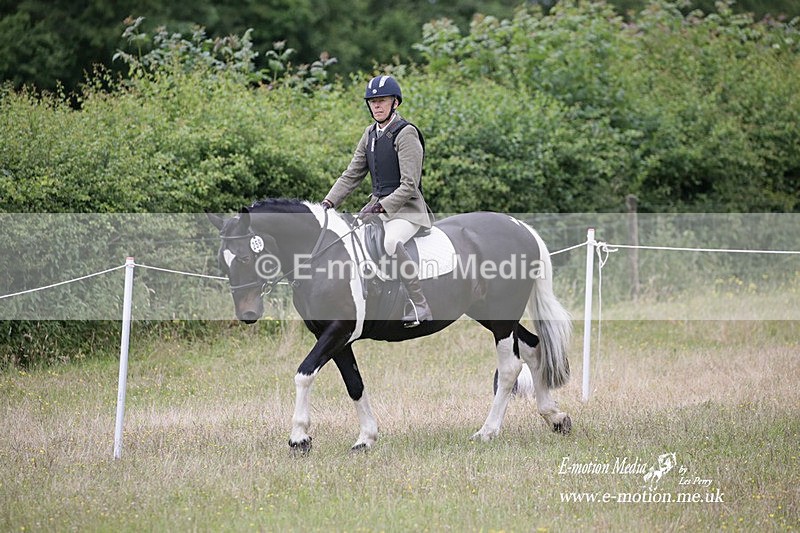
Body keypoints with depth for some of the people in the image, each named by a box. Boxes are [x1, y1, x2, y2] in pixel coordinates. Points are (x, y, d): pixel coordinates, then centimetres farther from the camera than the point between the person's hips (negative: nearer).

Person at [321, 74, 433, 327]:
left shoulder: (406, 133, -13)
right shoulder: (371, 134, 12)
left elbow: (409, 185, -18)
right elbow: (351, 175, 15)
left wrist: (381, 208, -26)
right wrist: (328, 202, 2)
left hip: (406, 209, -9)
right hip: (378, 205, 9)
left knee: (391, 242, -37)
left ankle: (420, 307, -35)